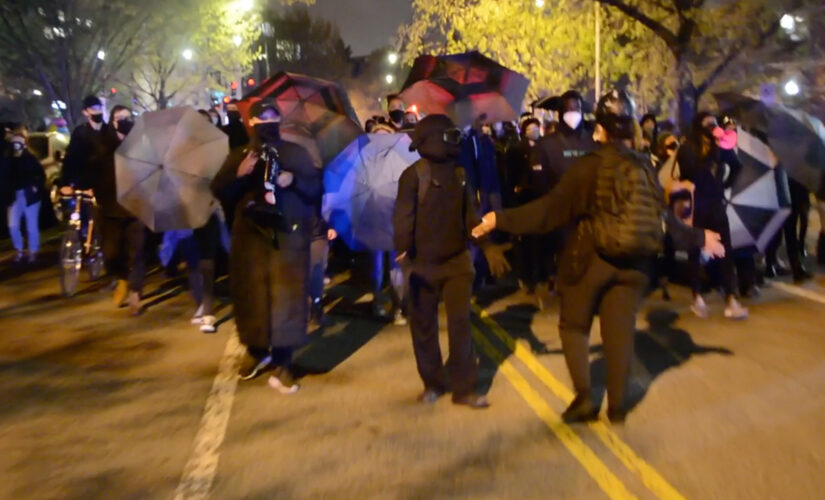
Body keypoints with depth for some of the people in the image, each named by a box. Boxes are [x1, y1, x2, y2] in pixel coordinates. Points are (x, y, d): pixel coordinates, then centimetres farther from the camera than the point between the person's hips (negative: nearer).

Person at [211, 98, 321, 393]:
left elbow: (316, 187, 5)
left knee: (286, 297, -6)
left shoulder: (297, 153, 10)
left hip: (289, 235, -2)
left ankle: (282, 364, 0)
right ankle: (256, 351, 30)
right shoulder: (238, 156, 13)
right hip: (250, 234, 2)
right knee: (251, 294, 8)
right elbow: (219, 192, 4)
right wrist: (238, 175, -14)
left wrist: (294, 180, -14)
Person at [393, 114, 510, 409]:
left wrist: (487, 248, 8)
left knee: (460, 324, -1)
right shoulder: (414, 174, -9)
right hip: (424, 264, -3)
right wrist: (404, 254, -26)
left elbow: (469, 216, 13)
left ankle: (464, 388, 6)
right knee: (424, 327, 8)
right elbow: (403, 217, -16)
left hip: (457, 261, 4)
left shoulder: (458, 173, 8)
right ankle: (432, 384, 24)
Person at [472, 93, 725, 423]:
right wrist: (699, 238, 23)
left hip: (590, 259, -4)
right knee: (620, 331, 10)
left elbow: (551, 208, -15)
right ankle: (617, 406, 17)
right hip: (633, 264, 4)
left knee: (574, 326, 12)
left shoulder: (590, 166, -12)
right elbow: (663, 219, 7)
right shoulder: (646, 168, 2)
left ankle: (584, 398, 3)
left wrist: (502, 219, -13)